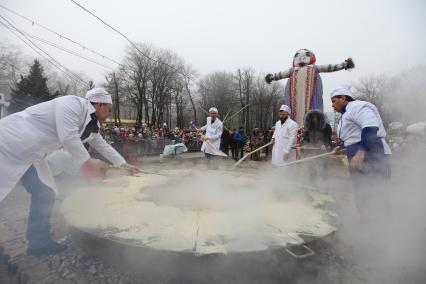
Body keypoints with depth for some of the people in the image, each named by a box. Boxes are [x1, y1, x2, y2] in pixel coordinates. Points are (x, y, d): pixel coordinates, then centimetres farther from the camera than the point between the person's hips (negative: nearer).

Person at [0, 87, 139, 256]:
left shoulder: (92, 125, 7)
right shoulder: (73, 104, -21)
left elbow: (103, 145, 18)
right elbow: (68, 137, -30)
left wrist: (124, 165, 20)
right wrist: (87, 162, -19)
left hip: (30, 153, 9)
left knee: (45, 194, 6)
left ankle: (39, 242, 18)